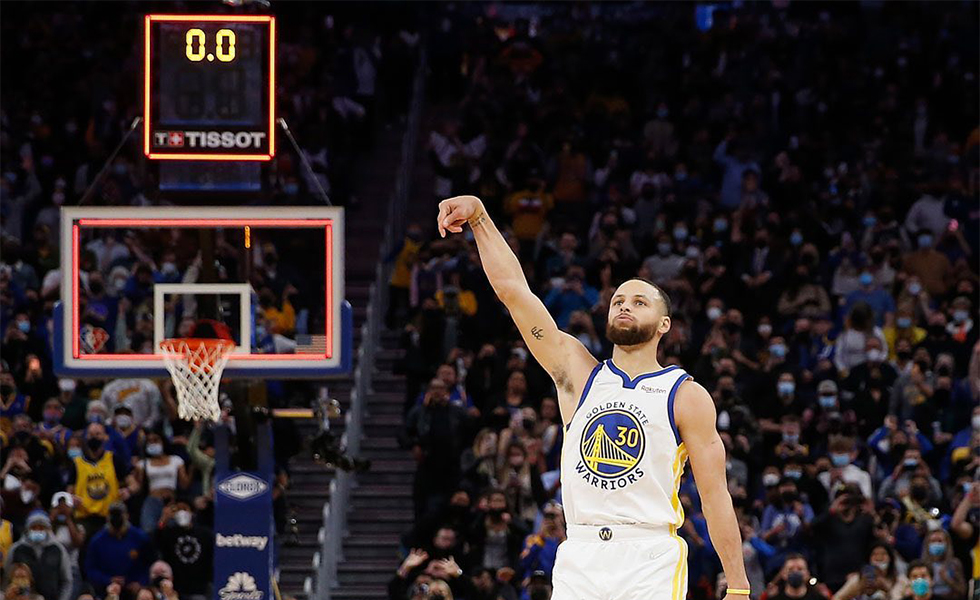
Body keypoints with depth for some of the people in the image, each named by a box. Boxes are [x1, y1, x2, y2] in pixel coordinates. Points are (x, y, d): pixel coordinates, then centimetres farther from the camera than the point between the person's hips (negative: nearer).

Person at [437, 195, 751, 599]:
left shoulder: (687, 397, 5)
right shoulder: (578, 373, 13)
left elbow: (715, 494, 1)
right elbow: (513, 289, 7)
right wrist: (478, 216, -3)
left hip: (652, 563, -3)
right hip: (580, 560, 3)